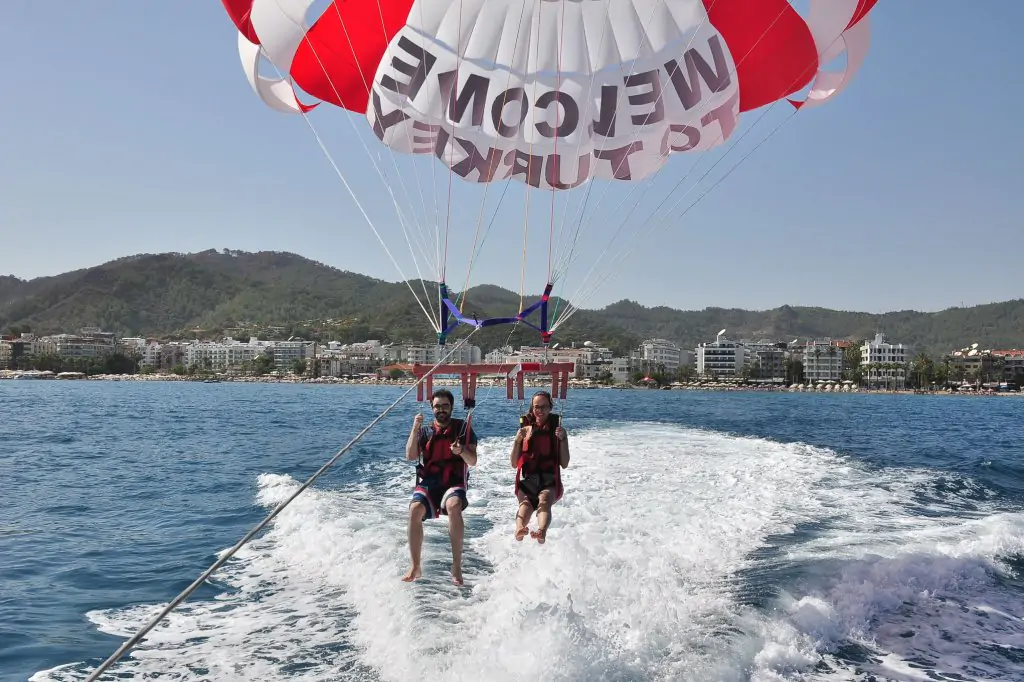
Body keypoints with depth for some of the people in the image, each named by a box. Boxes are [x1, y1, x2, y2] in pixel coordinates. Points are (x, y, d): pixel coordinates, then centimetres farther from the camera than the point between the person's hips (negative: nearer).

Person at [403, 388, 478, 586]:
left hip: (454, 482, -2)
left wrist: (461, 451, -19)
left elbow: (472, 461, 2)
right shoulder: (425, 431, 14)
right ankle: (415, 566, -19)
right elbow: (410, 456, 0)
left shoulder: (463, 428, 8)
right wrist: (415, 429, -8)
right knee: (415, 509, -29)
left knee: (454, 506, -36)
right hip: (428, 482, 2)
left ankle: (457, 566, -31)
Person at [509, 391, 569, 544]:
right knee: (525, 503, -31)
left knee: (544, 500, -35)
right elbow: (514, 464, 12)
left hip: (549, 481, -1)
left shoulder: (558, 430, 13)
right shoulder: (526, 430, 16)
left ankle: (542, 532, -63)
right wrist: (517, 440, -2)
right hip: (527, 480, 2)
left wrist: (562, 439, -6)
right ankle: (519, 530, -61)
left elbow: (564, 464, 6)